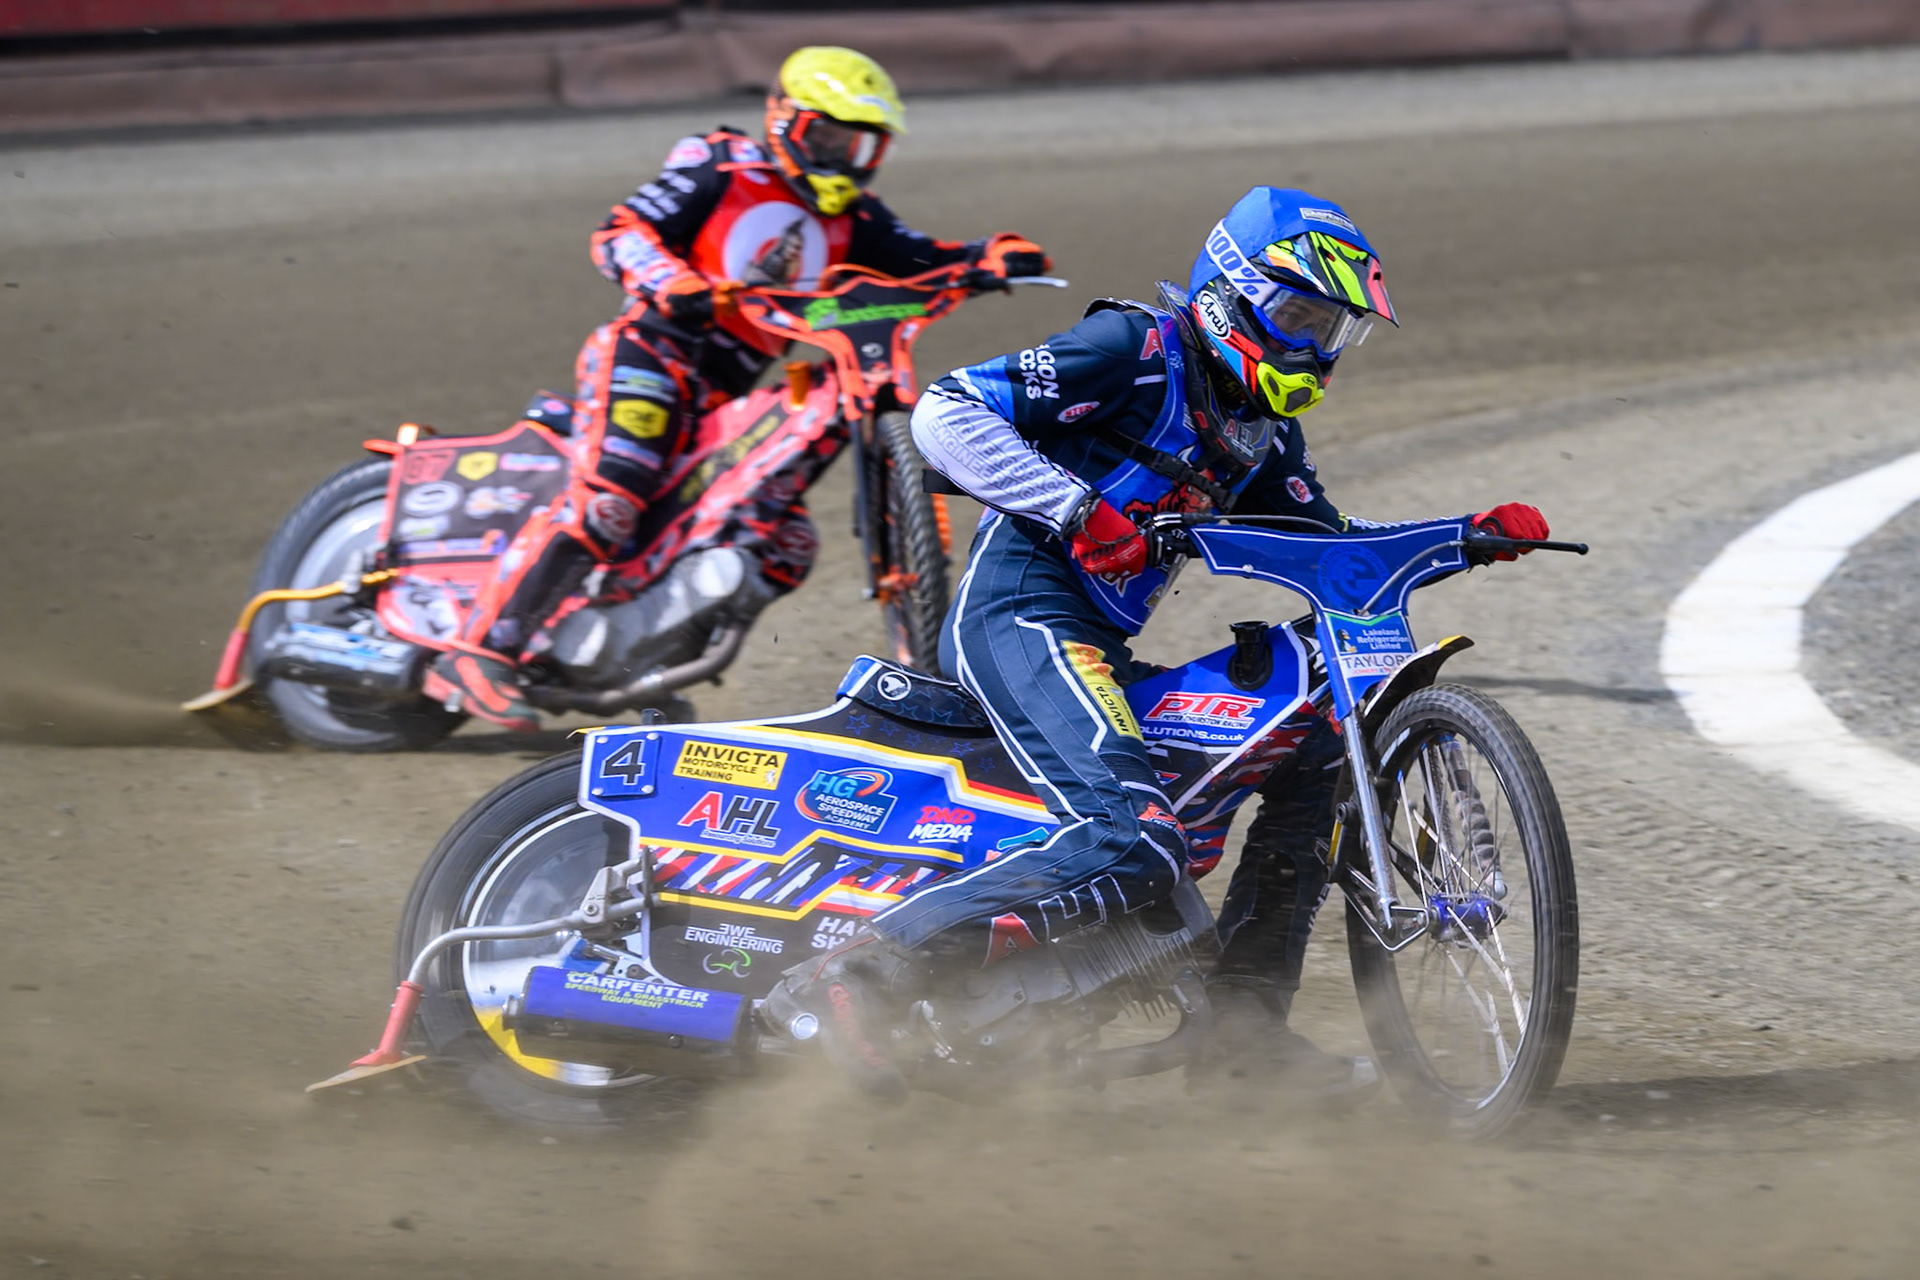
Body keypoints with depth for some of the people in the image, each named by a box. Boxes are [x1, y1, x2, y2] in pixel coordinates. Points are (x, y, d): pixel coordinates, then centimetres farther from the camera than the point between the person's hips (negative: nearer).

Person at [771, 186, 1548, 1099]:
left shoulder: (1261, 433, 22)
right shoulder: (1139, 353, -5)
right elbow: (945, 414, -13)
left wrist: (1472, 535, 11)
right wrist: (1082, 511, -22)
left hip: (1102, 650, 10)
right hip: (1020, 614, -10)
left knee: (1319, 750, 12)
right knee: (1135, 842, -29)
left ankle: (1247, 1015, 10)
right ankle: (862, 970, -32)